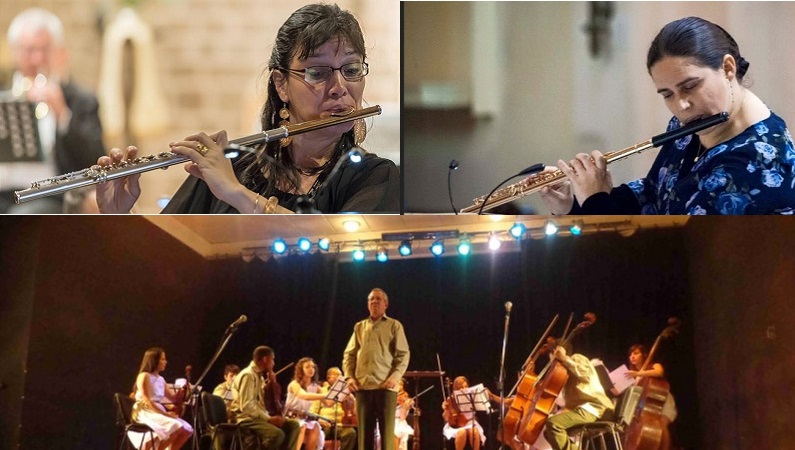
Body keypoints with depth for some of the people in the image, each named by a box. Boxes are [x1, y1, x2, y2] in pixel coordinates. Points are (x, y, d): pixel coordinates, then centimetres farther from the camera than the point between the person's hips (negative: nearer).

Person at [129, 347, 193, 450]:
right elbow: (146, 401, -16)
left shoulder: (161, 380, 19)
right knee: (177, 428, -28)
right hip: (145, 413, -8)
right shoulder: (144, 376, -6)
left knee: (187, 430, -9)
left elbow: (174, 399, 18)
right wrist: (165, 413, -20)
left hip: (159, 413, 8)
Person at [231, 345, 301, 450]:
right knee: (277, 434, -32)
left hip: (259, 416, 10)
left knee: (293, 425, 0)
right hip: (246, 419, -10)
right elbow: (246, 406, -23)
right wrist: (268, 419, -23)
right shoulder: (248, 375, -13)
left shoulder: (258, 376, 18)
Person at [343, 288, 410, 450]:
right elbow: (349, 354, 16)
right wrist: (349, 376, 0)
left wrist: (396, 376, -14)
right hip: (363, 386, 3)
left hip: (386, 386, -3)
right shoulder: (359, 327, 18)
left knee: (387, 431, -6)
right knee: (364, 431, 3)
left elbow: (403, 354, 1)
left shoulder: (394, 326, 8)